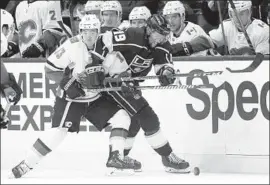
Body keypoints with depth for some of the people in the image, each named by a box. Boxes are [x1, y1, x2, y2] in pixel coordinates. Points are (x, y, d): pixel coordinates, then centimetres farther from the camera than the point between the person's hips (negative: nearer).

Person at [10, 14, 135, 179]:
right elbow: (50, 68, -15)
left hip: (95, 98, 6)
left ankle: (115, 158, -2)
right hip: (70, 98, -6)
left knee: (122, 117, -4)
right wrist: (67, 83, -23)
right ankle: (26, 165, -12)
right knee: (60, 131, -20)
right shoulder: (73, 46, -19)